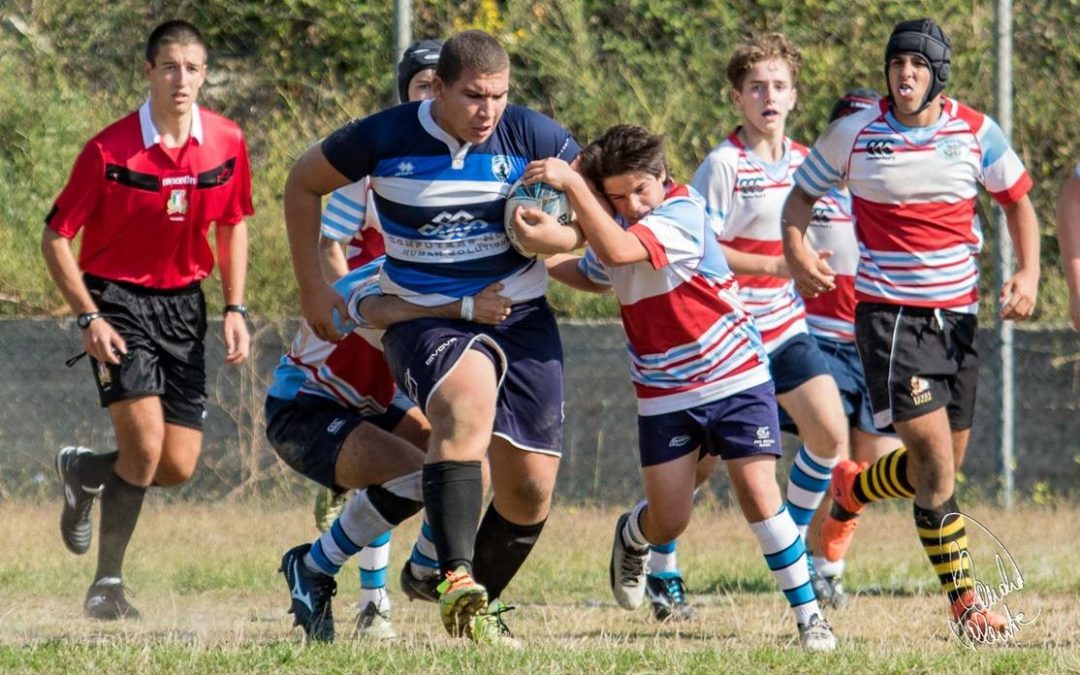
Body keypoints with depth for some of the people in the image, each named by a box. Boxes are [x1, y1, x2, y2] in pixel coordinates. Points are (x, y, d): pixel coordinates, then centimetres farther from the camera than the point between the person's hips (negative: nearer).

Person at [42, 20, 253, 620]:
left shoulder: (227, 143, -3)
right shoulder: (110, 150, -15)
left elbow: (232, 225, 14)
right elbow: (55, 238, -8)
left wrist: (234, 310, 5)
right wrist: (89, 319, -16)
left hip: (183, 305, 4)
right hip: (118, 301, -4)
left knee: (178, 468, -1)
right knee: (146, 445, -19)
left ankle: (83, 472, 31)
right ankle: (107, 585, -3)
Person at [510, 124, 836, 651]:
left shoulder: (681, 212, -19)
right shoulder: (613, 223, 3)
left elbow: (617, 251, -36)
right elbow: (591, 274, 26)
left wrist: (573, 184, -35)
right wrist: (541, 252, 8)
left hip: (735, 379, -5)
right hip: (664, 394, 5)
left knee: (758, 493, -16)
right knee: (667, 522, 4)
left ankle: (809, 616, -5)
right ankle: (631, 537, 41)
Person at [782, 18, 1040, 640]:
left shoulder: (977, 133, -1)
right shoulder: (854, 134, -5)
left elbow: (1018, 200, 12)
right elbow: (802, 193, 8)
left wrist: (1029, 272, -4)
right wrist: (796, 248, -13)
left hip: (958, 310, 4)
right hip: (888, 310, -4)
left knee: (946, 462, 10)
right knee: (932, 448, -15)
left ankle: (853, 488, 41)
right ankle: (964, 600, -6)